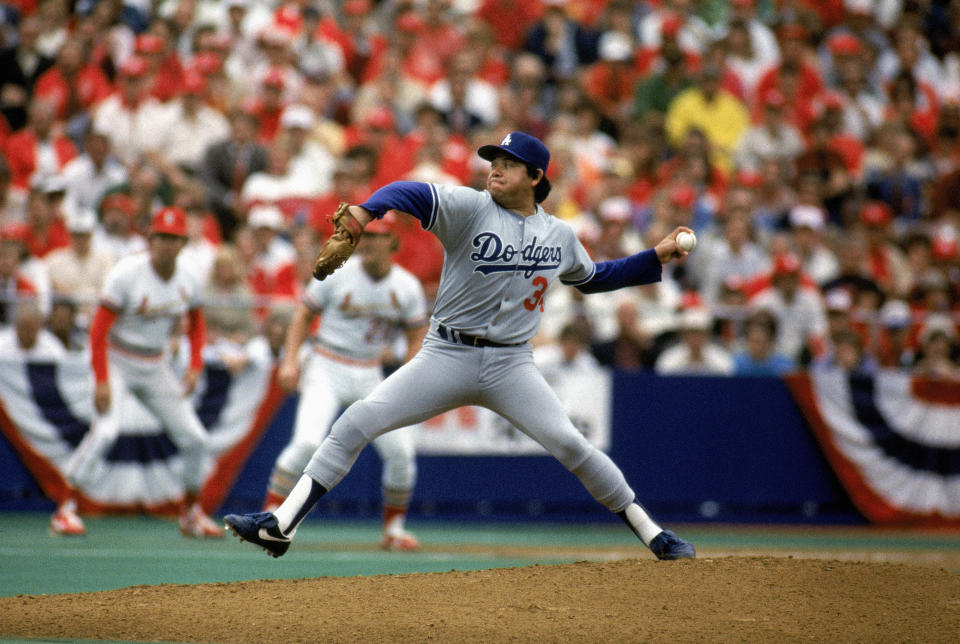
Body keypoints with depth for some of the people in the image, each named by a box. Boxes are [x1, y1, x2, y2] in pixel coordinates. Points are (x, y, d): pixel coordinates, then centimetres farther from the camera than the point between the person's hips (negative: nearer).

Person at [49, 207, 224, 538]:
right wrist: (101, 381, -26)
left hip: (157, 369, 5)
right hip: (117, 362, -5)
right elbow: (98, 329, -19)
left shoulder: (187, 281, -4)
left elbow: (196, 323, 16)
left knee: (194, 437, 1)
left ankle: (192, 514, 21)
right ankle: (66, 509, -17)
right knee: (105, 430, -25)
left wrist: (195, 367, 2)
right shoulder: (126, 274, -20)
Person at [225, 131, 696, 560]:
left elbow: (593, 278, 27)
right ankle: (281, 526, -9)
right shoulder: (469, 208, -5)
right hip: (446, 357, -1)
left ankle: (651, 533, 3)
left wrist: (656, 257, 19)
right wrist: (361, 215, -42)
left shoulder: (560, 235, 8)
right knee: (356, 423, -12)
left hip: (511, 364, 1)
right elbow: (410, 194, -22)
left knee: (569, 444, -13)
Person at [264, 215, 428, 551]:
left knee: (401, 450, -5)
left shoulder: (407, 287, -1)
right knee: (307, 441, -23)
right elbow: (304, 313, 1)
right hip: (326, 370, -3)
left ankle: (394, 529, 14)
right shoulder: (338, 274, -8)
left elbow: (417, 335, 8)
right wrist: (290, 360, -10)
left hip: (370, 377, 3)